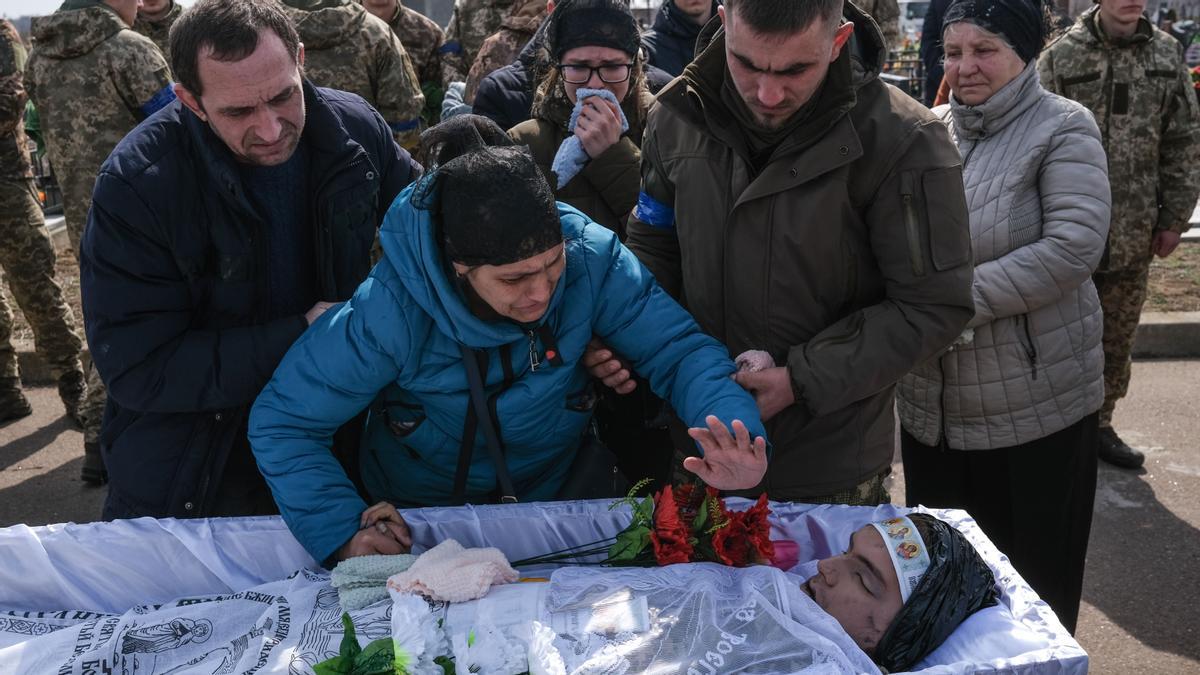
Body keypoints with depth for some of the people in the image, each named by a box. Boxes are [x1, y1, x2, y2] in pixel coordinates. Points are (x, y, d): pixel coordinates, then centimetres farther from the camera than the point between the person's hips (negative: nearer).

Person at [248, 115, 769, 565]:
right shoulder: (389, 314, -28)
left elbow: (678, 349, -20)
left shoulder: (590, 256, -23)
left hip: (565, 493, 4)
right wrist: (342, 533, -31)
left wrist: (737, 432, -40)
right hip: (428, 519, -4)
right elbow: (281, 422, -18)